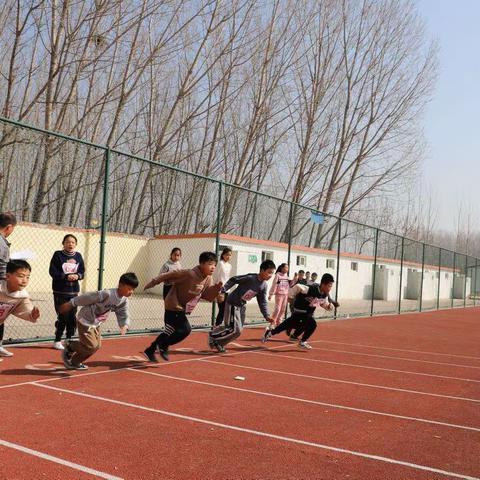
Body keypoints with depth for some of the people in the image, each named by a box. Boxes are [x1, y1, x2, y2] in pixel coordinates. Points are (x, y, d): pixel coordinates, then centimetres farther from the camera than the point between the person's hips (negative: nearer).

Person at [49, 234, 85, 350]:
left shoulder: (78, 256, 7)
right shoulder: (58, 255, -5)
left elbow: (82, 272, 9)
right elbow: (52, 271, -10)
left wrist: (77, 276, -13)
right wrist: (66, 276, -20)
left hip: (74, 291, 4)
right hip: (60, 291, -4)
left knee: (72, 317, 7)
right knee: (62, 317, -4)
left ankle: (69, 340, 20)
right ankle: (57, 341, 9)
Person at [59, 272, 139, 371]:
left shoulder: (124, 301, -9)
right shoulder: (106, 294, -33)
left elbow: (124, 316, -3)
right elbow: (86, 297, -24)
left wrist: (124, 326, -26)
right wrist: (70, 304, -15)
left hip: (95, 324, 8)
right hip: (85, 321, -8)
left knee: (97, 345, 12)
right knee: (91, 346, -12)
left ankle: (74, 362, 32)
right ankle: (69, 346, 14)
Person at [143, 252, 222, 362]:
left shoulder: (208, 280, -1)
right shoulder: (190, 274, -25)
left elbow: (209, 297, -1)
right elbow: (169, 275, -21)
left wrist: (217, 288, -19)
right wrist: (153, 282, -17)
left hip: (183, 310, 9)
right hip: (174, 307, -9)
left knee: (170, 332, 17)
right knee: (185, 329, -17)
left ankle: (150, 351, 33)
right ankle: (163, 346, 2)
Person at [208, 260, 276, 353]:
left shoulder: (264, 286, -2)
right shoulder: (250, 278, -24)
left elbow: (263, 302, 2)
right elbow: (233, 280, -17)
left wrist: (266, 316, -8)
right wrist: (222, 290, -22)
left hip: (242, 306, 8)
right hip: (233, 304, -8)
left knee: (238, 330, 10)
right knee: (235, 330, -12)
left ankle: (218, 344, 25)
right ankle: (213, 336, 6)